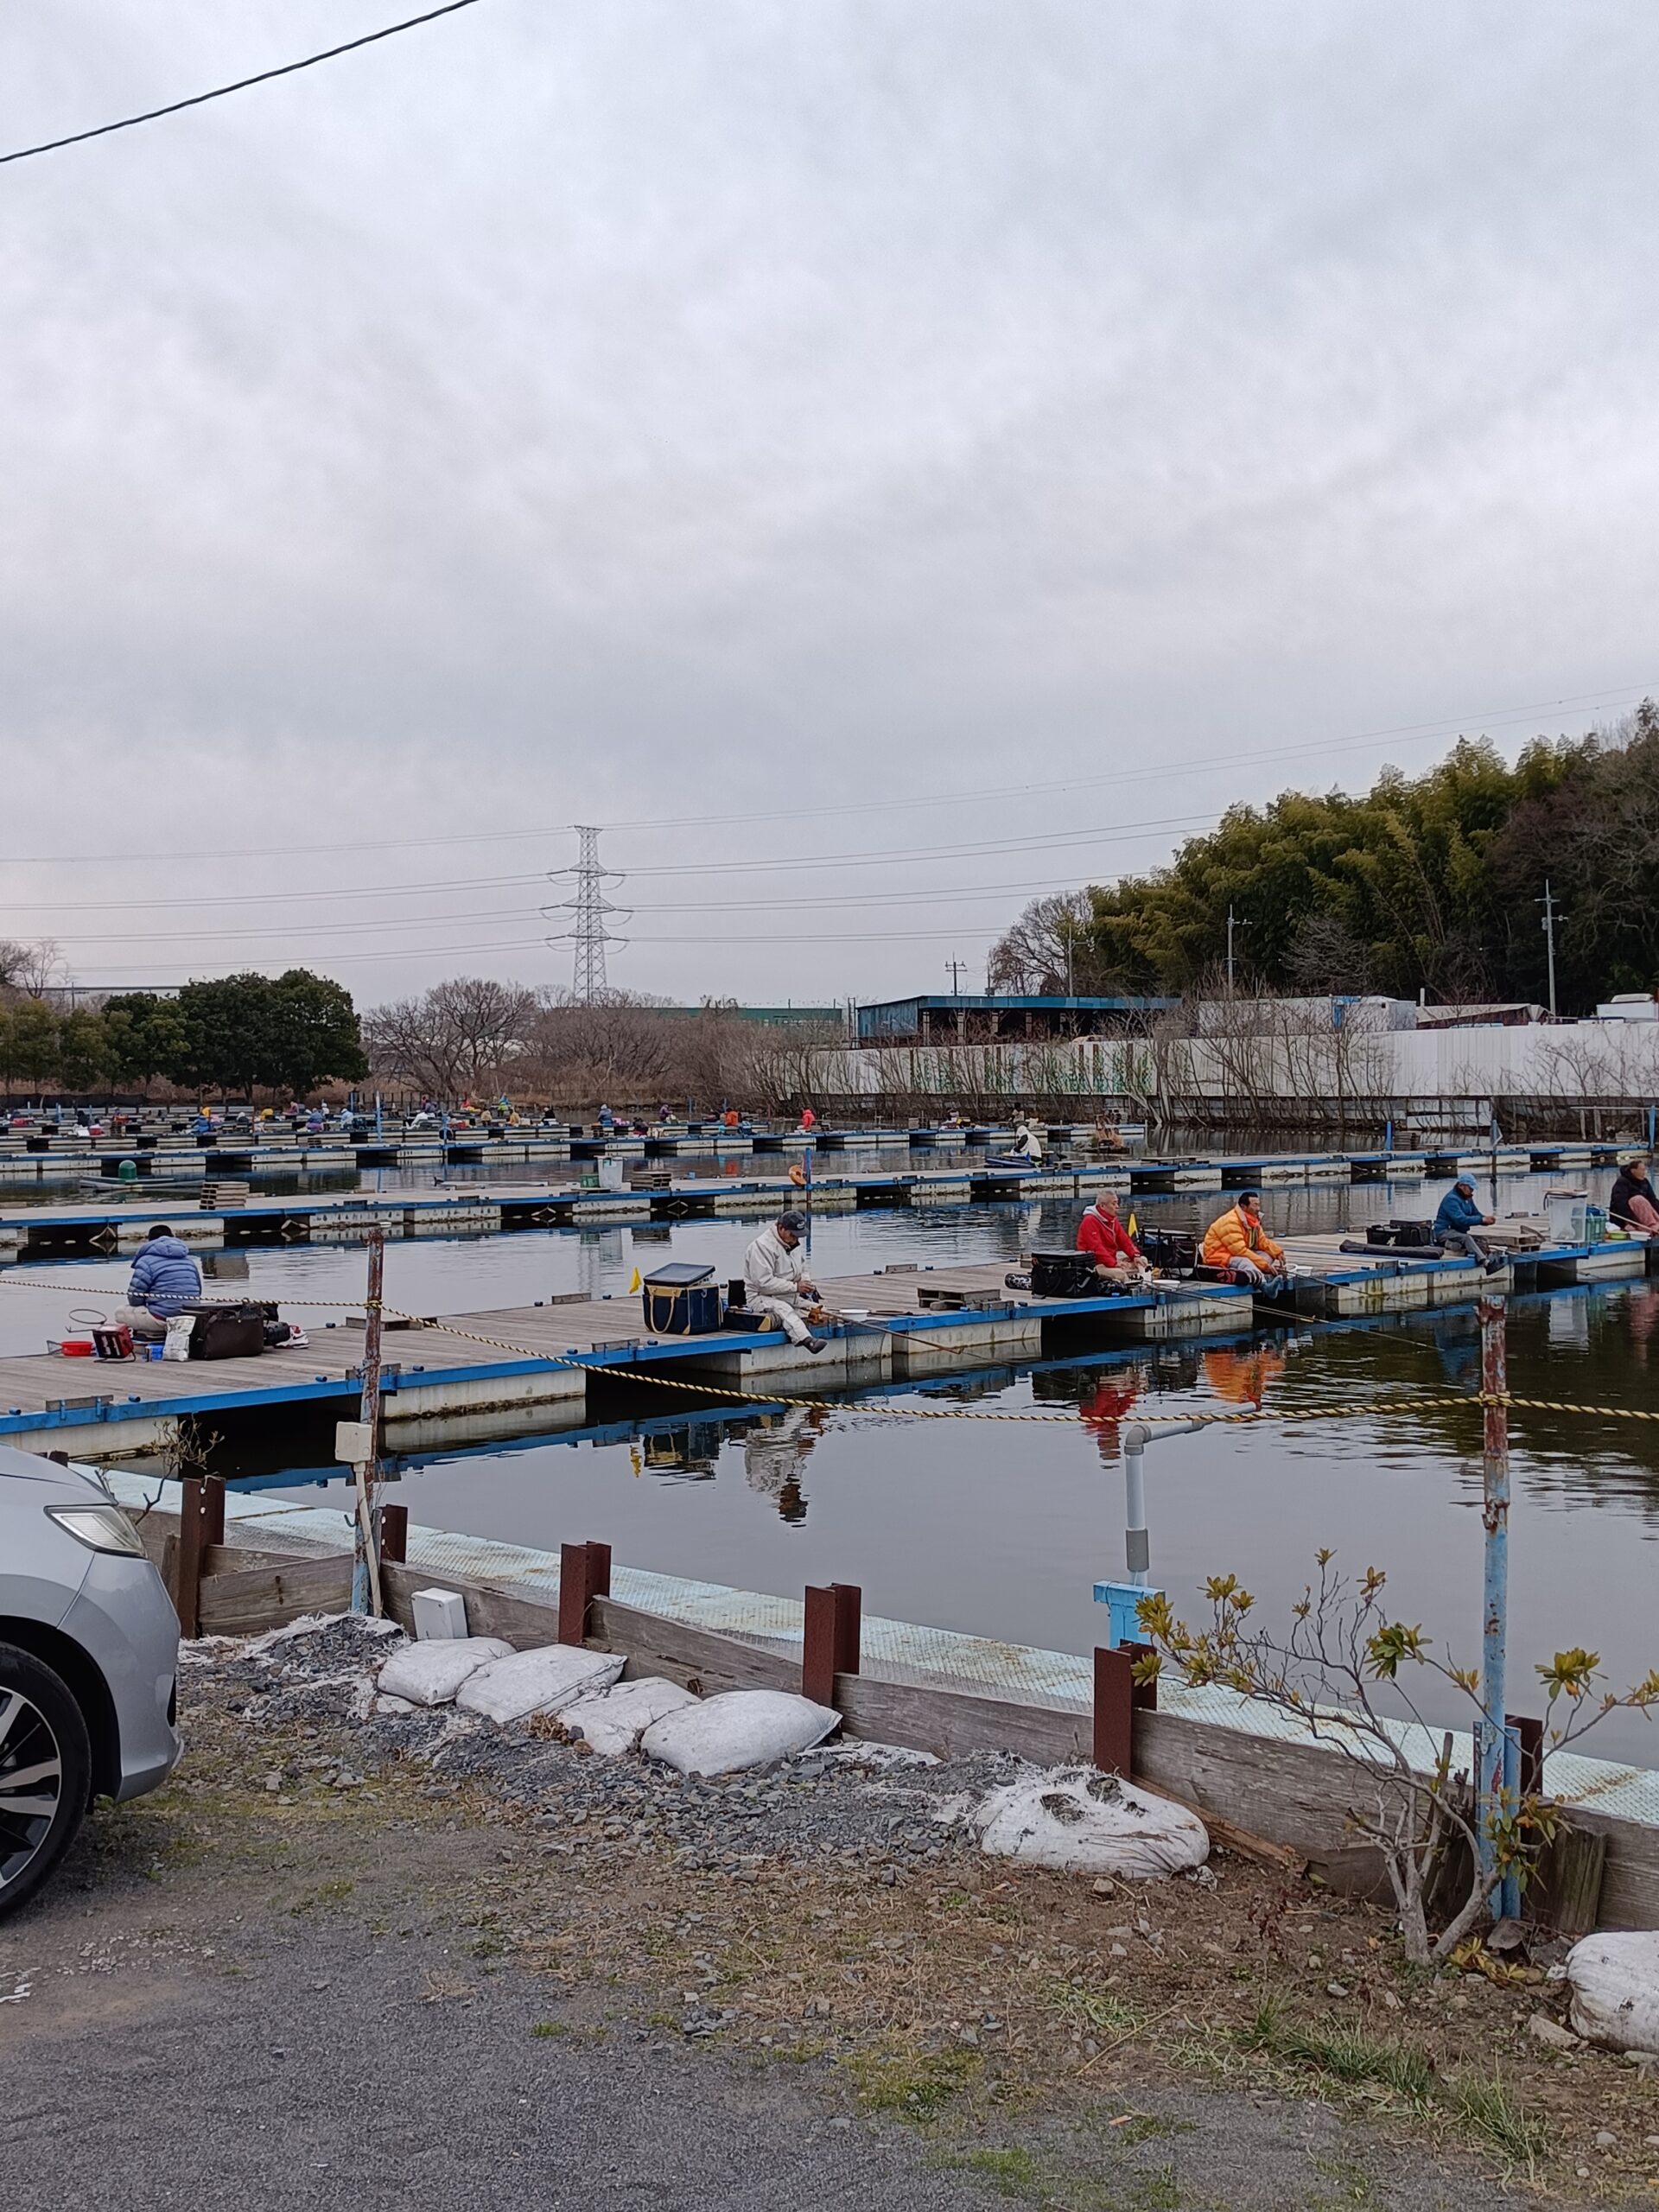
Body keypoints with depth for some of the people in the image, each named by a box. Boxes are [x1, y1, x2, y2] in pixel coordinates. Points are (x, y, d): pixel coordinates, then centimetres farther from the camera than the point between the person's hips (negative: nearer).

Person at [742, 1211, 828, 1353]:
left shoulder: (794, 1244, 11)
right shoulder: (762, 1246, -16)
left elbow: (802, 1271, 23)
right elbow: (764, 1283, -23)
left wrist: (807, 1283, -2)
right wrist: (795, 1287, -23)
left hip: (790, 1297, 10)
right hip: (762, 1297, -10)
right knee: (783, 1309, -39)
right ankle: (808, 1341, -60)